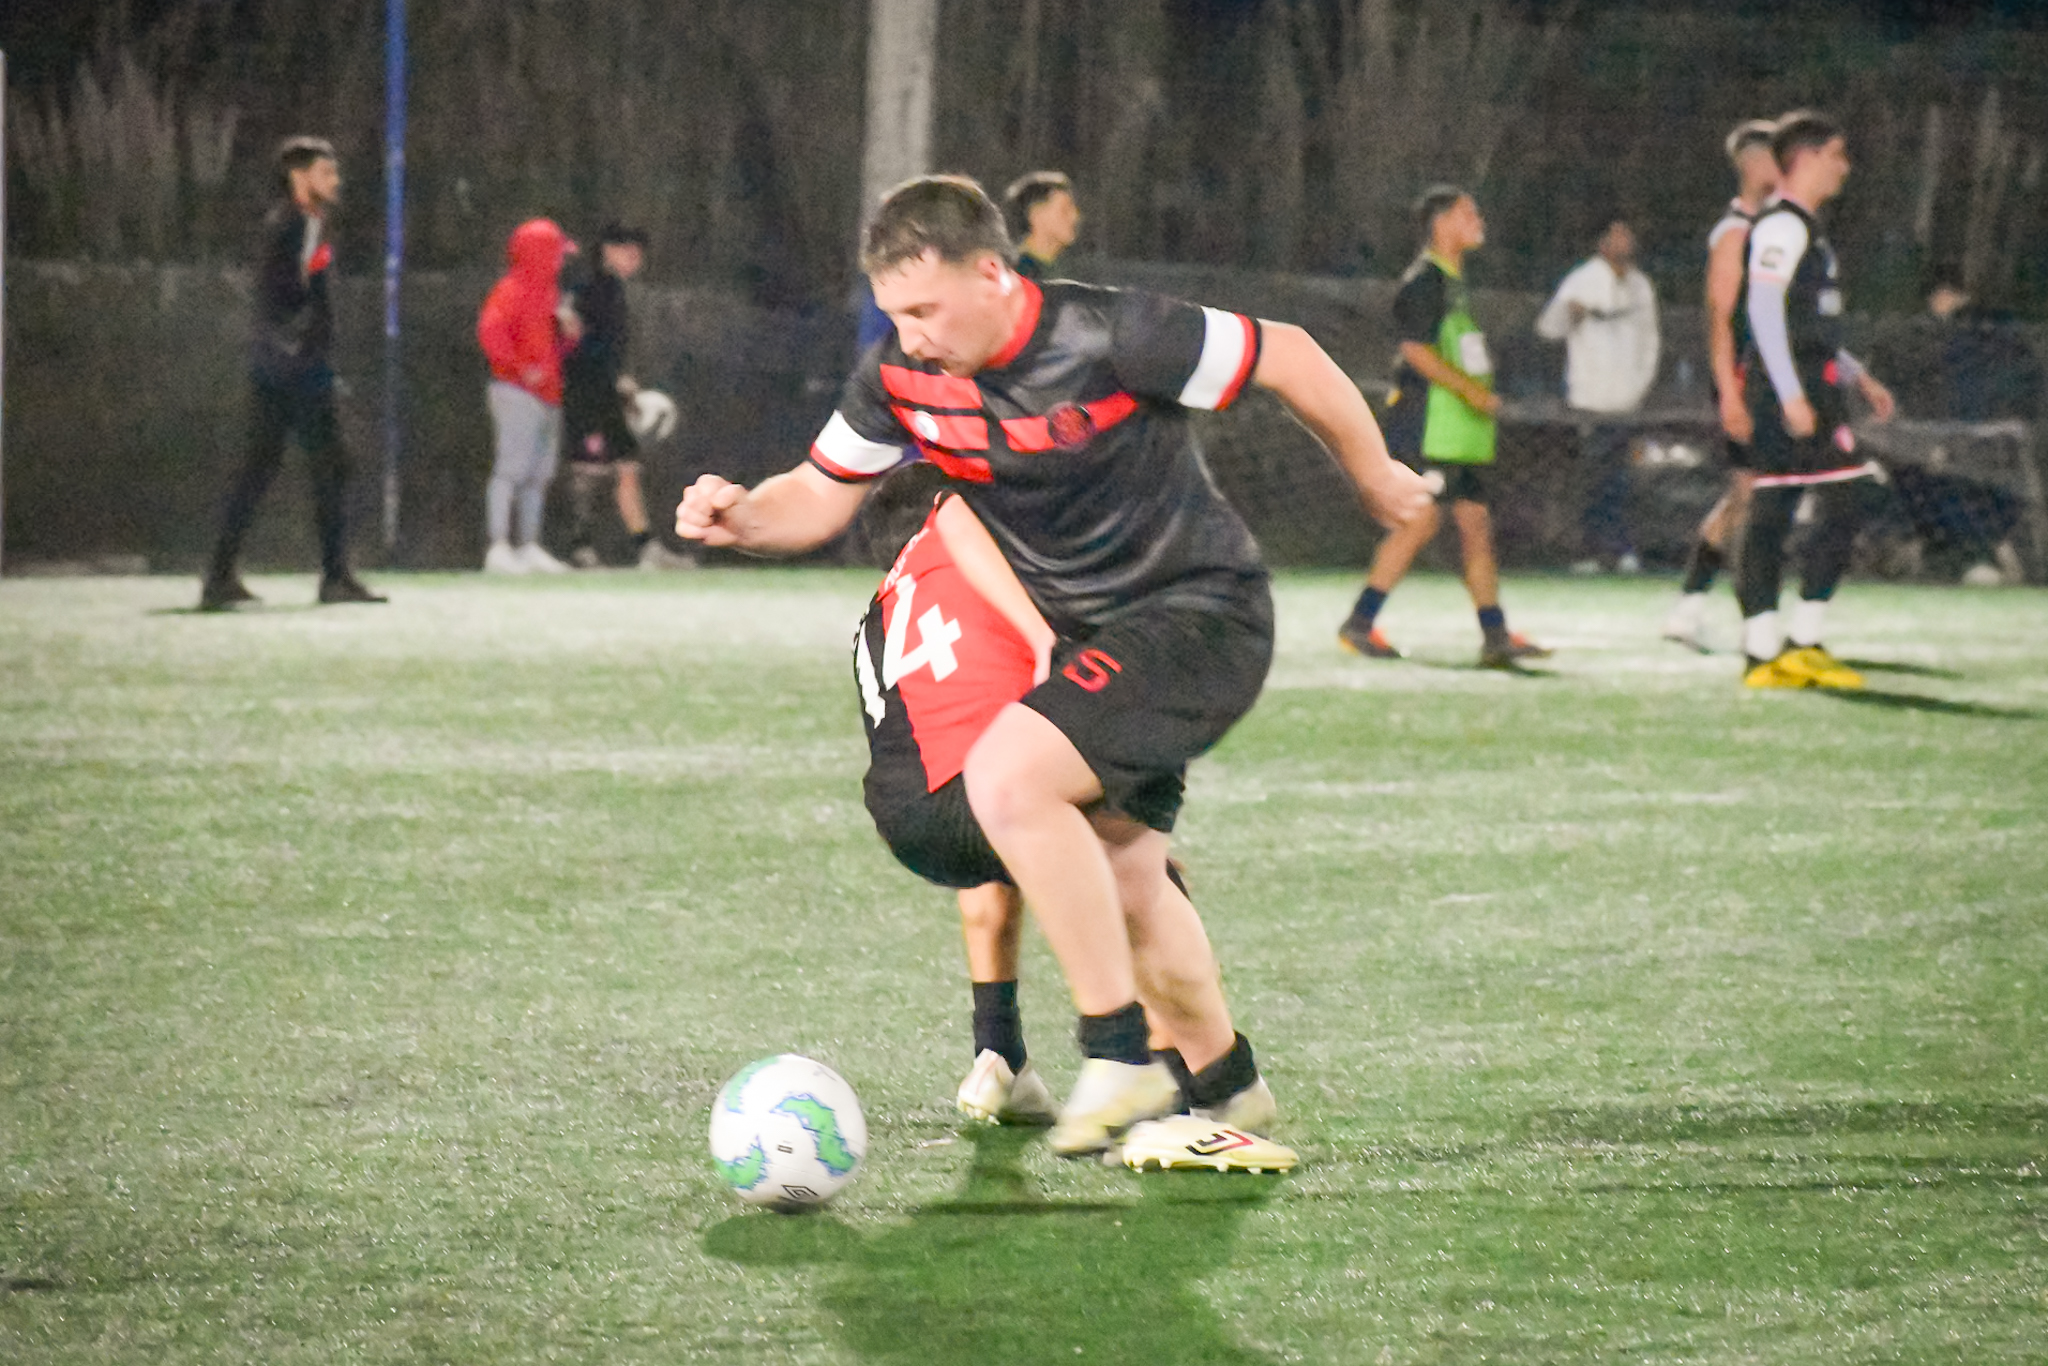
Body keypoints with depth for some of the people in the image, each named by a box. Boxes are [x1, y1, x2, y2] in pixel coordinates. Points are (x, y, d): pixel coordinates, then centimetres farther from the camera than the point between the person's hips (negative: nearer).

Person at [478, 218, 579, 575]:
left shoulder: (549, 291, 20)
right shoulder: (513, 288, -9)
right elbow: (490, 330, -22)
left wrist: (569, 333, 5)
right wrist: (521, 369, -22)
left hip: (548, 396, 10)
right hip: (518, 394, -10)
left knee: (540, 474, 12)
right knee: (511, 469, -13)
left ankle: (529, 548, 19)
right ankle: (499, 549, -17)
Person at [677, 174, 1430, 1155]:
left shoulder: (1107, 339, -25)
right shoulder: (902, 374, -6)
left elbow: (1287, 355, -13)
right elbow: (822, 495, 5)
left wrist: (1376, 480, 1)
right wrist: (740, 515, -18)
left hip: (1201, 616, -8)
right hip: (1086, 633, 8)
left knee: (1007, 779, -25)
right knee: (1118, 877, 17)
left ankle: (1120, 1060, -16)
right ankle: (1223, 1087, 38)